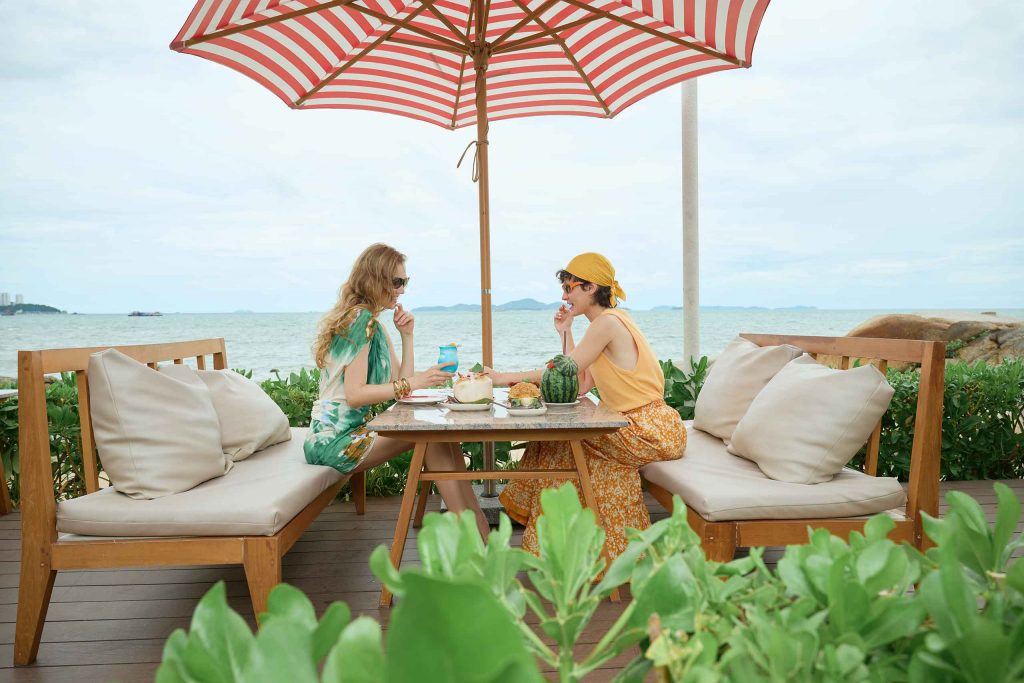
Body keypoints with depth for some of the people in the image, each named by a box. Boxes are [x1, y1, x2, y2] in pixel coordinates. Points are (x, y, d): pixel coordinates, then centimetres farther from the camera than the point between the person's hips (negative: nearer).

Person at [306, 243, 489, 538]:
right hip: (335, 440, -9)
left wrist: (407, 337, 3)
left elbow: (398, 385, 10)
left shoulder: (374, 324, 14)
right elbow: (354, 395, -23)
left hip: (354, 430, 9)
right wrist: (414, 382, -27)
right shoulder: (361, 319, -15)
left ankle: (482, 537, -9)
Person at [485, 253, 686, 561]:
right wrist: (565, 333, 11)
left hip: (650, 432, -10)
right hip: (646, 426, 10)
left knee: (565, 438, -2)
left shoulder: (607, 322, -15)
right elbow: (580, 385, 9)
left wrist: (508, 377, -7)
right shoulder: (610, 321, 14)